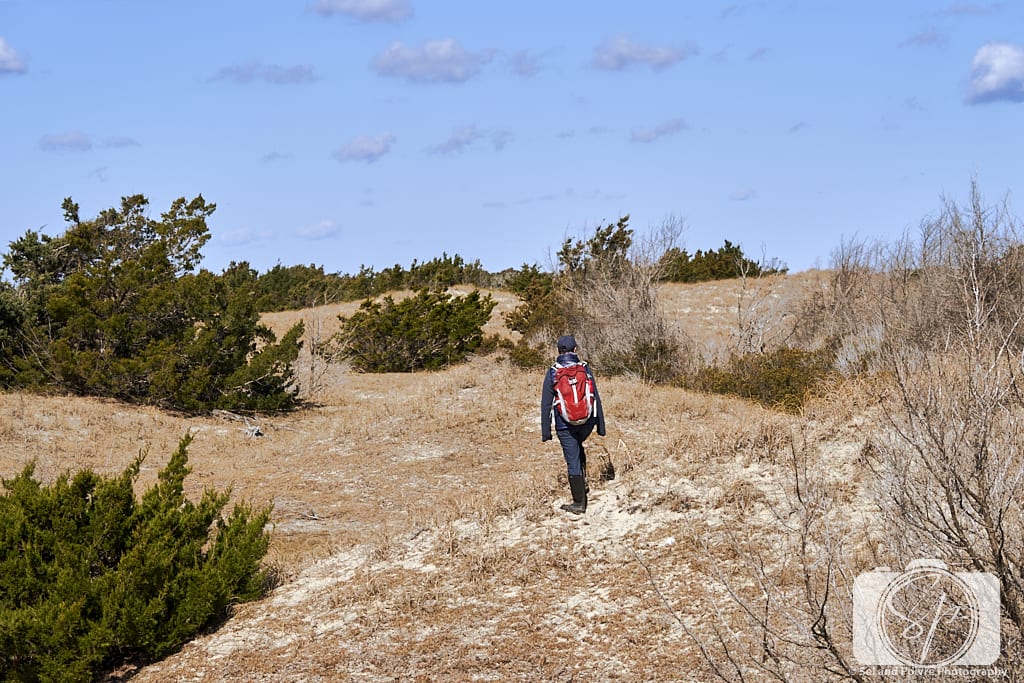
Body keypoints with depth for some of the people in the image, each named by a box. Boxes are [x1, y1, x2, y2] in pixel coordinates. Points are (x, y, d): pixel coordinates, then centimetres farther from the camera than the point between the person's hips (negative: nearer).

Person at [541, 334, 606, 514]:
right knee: (578, 447, 33)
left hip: (565, 426, -2)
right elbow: (596, 399, 0)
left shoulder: (552, 373, -6)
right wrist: (600, 425, 8)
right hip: (587, 423, 2)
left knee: (572, 462, 5)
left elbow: (546, 405, -5)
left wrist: (546, 432, 1)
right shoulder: (585, 369, -3)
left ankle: (579, 503, 8)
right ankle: (583, 479, 23)